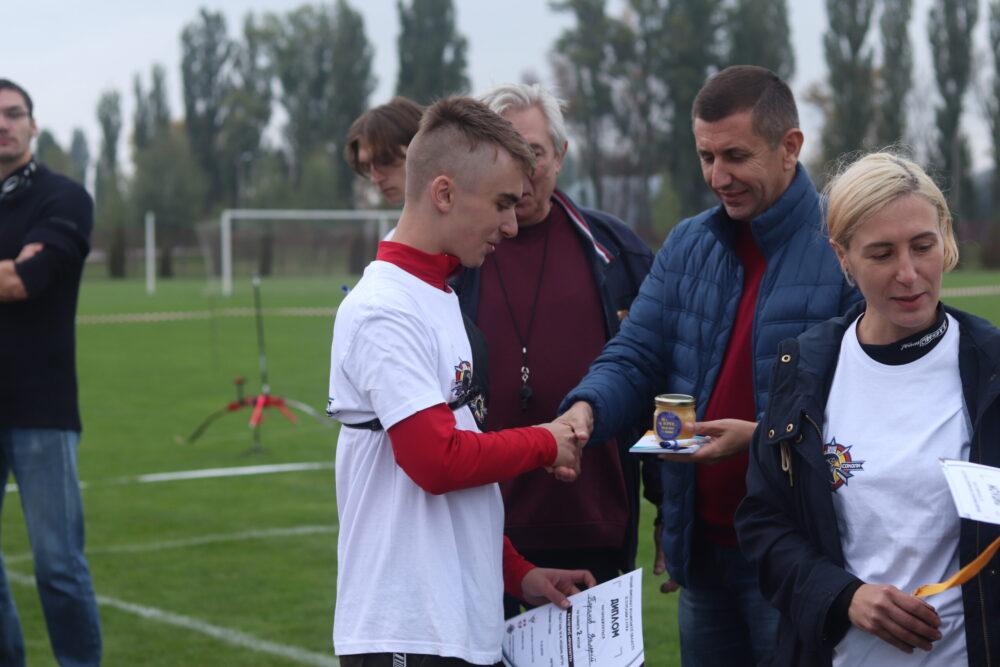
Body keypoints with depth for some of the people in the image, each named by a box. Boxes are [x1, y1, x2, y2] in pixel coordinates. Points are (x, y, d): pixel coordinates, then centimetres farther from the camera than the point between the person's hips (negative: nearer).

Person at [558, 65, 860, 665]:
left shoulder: (844, 248, -11)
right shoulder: (688, 246, 11)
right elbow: (636, 357, 7)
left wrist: (764, 436, -25)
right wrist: (586, 408, -15)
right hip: (702, 546, 6)